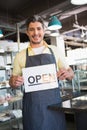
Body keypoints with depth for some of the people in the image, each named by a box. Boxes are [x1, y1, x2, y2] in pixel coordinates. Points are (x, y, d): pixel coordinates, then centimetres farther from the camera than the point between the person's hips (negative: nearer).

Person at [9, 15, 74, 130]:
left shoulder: (54, 51, 4)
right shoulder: (21, 55, 2)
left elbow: (71, 73, 10)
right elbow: (13, 80, 10)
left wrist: (67, 74, -13)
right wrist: (14, 82, -13)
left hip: (54, 103, 1)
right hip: (32, 106, 0)